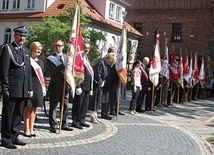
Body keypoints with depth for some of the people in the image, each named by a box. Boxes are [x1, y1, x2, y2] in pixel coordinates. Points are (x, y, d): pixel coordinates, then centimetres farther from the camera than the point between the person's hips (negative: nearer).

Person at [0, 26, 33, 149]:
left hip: (23, 90, 7)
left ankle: (15, 136, 22)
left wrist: (30, 88, 14)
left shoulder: (26, 51, 17)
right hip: (12, 89, -6)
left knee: (18, 114, 12)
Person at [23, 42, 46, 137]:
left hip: (38, 87, 6)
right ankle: (26, 130, 6)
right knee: (28, 108, -2)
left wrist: (44, 87, 15)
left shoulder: (41, 62, 17)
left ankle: (31, 129, 15)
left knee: (34, 108, 8)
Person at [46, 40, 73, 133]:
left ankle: (64, 124, 19)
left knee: (65, 106, 9)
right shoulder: (51, 58, -2)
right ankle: (53, 125, 10)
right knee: (53, 106, 2)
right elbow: (52, 70, -14)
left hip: (65, 85, 5)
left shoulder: (66, 57, 14)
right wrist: (63, 66, -20)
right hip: (55, 86, -5)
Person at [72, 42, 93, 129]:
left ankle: (82, 120, 27)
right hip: (81, 86, -10)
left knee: (85, 105, 16)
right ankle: (75, 122, 10)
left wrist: (91, 86, 18)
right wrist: (78, 87, -22)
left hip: (88, 86, 10)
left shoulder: (87, 59, 17)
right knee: (78, 105, 1)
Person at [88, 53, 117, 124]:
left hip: (100, 84, 9)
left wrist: (103, 82, 3)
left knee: (98, 100, 12)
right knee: (94, 99, -3)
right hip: (96, 84, -9)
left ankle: (95, 115, 20)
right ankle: (92, 117, 3)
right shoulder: (100, 63, -23)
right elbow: (97, 74, -23)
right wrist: (101, 82, -14)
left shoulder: (107, 64, 5)